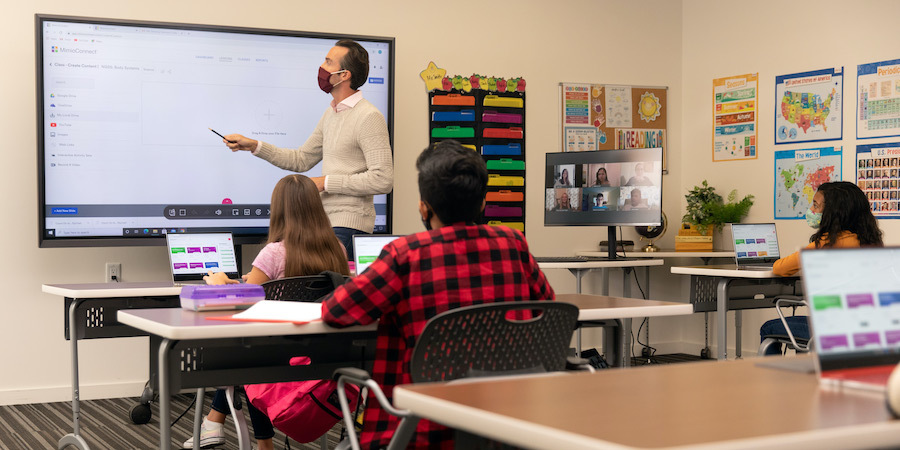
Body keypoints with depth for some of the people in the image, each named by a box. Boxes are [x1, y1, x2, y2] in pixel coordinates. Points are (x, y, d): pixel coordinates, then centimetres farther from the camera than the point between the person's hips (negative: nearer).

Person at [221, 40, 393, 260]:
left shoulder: (369, 117, -13)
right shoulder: (331, 114, 16)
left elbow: (383, 180, -19)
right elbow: (302, 159, 23)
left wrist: (326, 182, -14)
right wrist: (254, 146, 14)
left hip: (349, 225, -9)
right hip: (328, 221, 9)